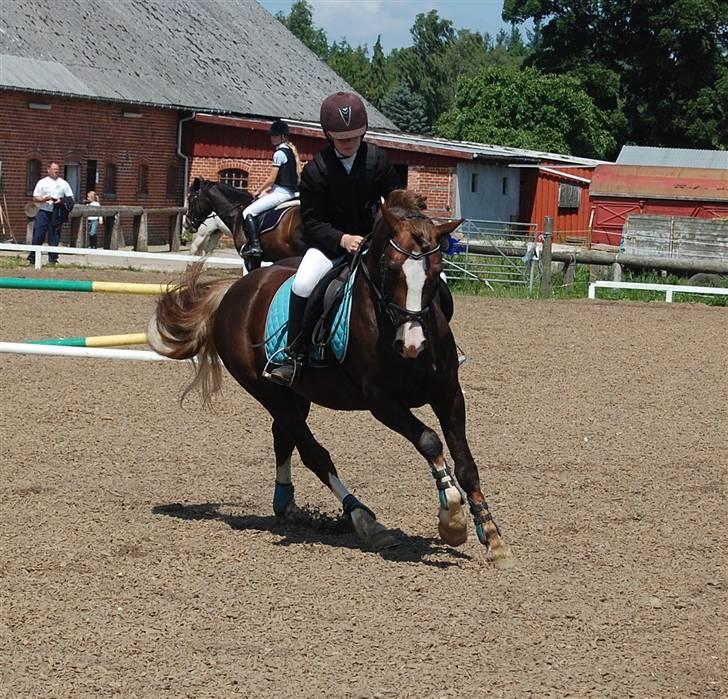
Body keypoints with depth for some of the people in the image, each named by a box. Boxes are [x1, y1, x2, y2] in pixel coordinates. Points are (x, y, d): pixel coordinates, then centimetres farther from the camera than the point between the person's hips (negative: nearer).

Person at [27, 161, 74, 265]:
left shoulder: (64, 183, 9)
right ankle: (32, 257, 0)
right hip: (43, 212, -1)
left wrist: (62, 201, -11)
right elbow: (35, 198, 4)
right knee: (38, 236, -5)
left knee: (54, 237, 3)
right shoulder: (42, 182, 6)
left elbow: (70, 199, 8)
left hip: (57, 214, 1)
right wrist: (44, 199, -15)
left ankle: (53, 258, 9)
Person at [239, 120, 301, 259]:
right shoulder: (291, 150, 15)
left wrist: (258, 191, 2)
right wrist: (270, 188, 18)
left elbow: (271, 179, -13)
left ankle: (254, 245, -24)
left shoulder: (279, 153, -13)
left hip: (281, 193, -10)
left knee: (248, 212, -11)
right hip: (291, 192, 10)